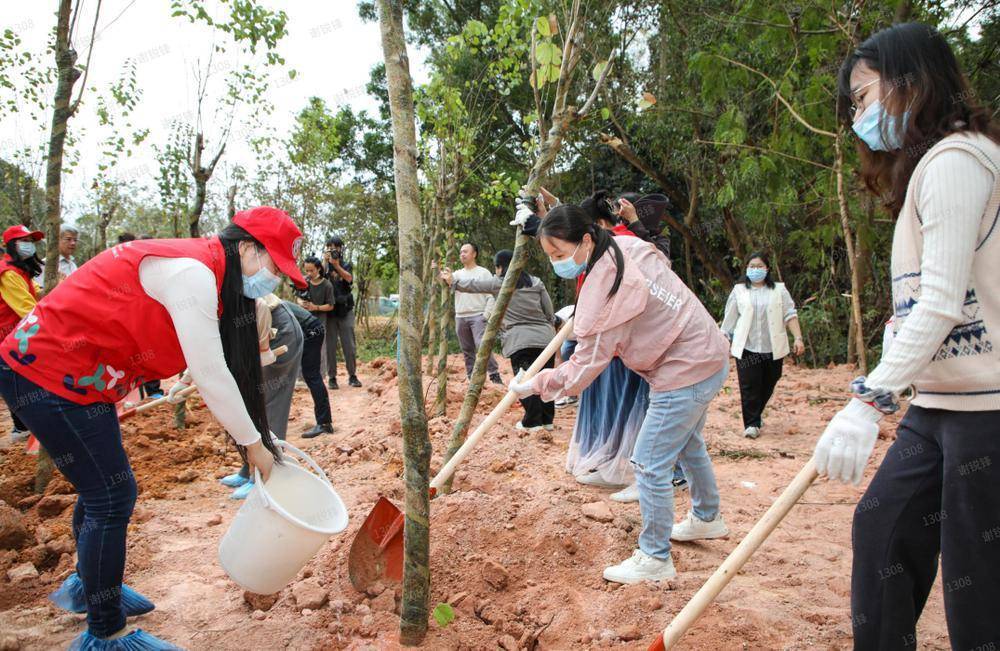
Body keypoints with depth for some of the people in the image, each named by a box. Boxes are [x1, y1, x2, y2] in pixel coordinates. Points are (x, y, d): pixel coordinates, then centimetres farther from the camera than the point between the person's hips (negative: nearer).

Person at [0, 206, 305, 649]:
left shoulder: (202, 273, 9)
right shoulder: (192, 272, -23)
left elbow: (219, 370, 10)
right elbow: (212, 378, -23)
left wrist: (263, 439, 7)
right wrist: (253, 444, -11)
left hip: (73, 375, 10)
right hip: (48, 373, -10)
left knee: (103, 488, 20)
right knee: (112, 497, -5)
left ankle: (87, 586, 43)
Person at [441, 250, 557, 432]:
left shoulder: (498, 284, 3)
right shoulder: (536, 282, 12)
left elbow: (473, 285, 13)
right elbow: (550, 312, 10)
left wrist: (453, 281, 26)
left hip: (520, 340, -4)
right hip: (545, 337, 4)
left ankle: (531, 422, 2)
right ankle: (548, 420, 18)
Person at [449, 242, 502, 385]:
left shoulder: (483, 273, 2)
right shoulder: (457, 274, 15)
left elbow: (491, 295, -2)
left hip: (478, 316, -5)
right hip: (461, 317, 5)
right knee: (467, 350, 8)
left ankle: (494, 375, -11)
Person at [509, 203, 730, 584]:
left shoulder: (601, 290, -27)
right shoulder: (627, 246, -1)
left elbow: (584, 368, -23)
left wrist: (535, 385, -10)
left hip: (683, 373, -11)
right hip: (707, 354, 11)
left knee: (650, 465, -3)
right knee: (687, 443, 28)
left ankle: (655, 560, 12)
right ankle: (707, 518, 50)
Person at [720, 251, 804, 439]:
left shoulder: (779, 290, 8)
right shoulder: (739, 290, 7)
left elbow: (790, 315, 3)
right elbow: (729, 318, 10)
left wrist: (798, 338, -7)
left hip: (773, 348, 1)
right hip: (747, 347, -1)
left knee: (768, 385, 10)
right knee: (749, 387, -7)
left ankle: (755, 416, 30)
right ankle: (751, 424, 0)